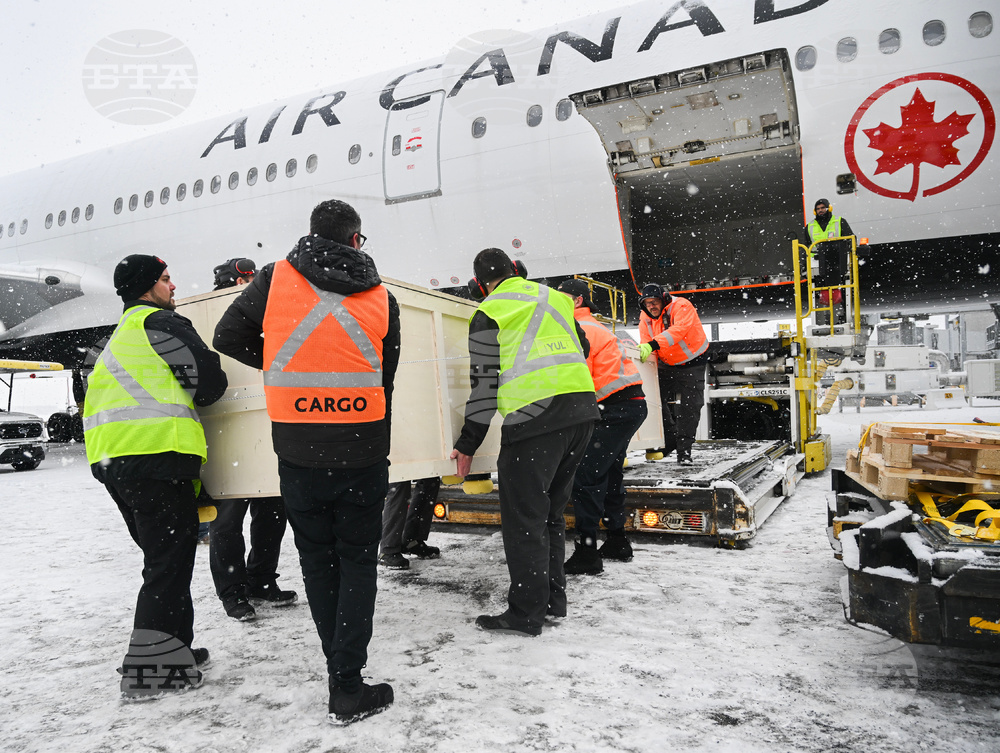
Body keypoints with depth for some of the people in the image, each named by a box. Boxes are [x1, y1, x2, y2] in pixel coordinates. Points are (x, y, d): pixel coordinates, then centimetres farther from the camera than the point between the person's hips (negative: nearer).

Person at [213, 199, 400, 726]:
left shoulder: (274, 279, -1)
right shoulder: (382, 299, 2)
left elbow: (228, 339, 3)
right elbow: (385, 382, 6)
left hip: (298, 451, 0)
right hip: (364, 452, 0)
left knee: (318, 562, 15)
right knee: (357, 561, 11)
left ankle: (341, 672, 25)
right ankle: (348, 690, 9)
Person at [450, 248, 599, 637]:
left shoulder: (488, 313, 1)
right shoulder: (554, 297, 18)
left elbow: (485, 383, -3)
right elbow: (583, 349, 26)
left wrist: (467, 444, 3)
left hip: (533, 417, -7)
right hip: (582, 408, 7)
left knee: (523, 517, 3)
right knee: (551, 510, 19)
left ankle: (527, 612, 9)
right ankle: (553, 597, 28)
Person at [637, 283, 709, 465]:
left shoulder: (682, 306, -27)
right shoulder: (645, 317, -8)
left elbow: (679, 329, -44)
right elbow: (646, 342, -12)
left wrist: (653, 344, -56)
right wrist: (647, 357, -35)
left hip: (691, 362, -5)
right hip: (666, 364, 5)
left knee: (689, 407, -6)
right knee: (661, 402, 5)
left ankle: (684, 451, 2)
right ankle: (668, 442, 22)